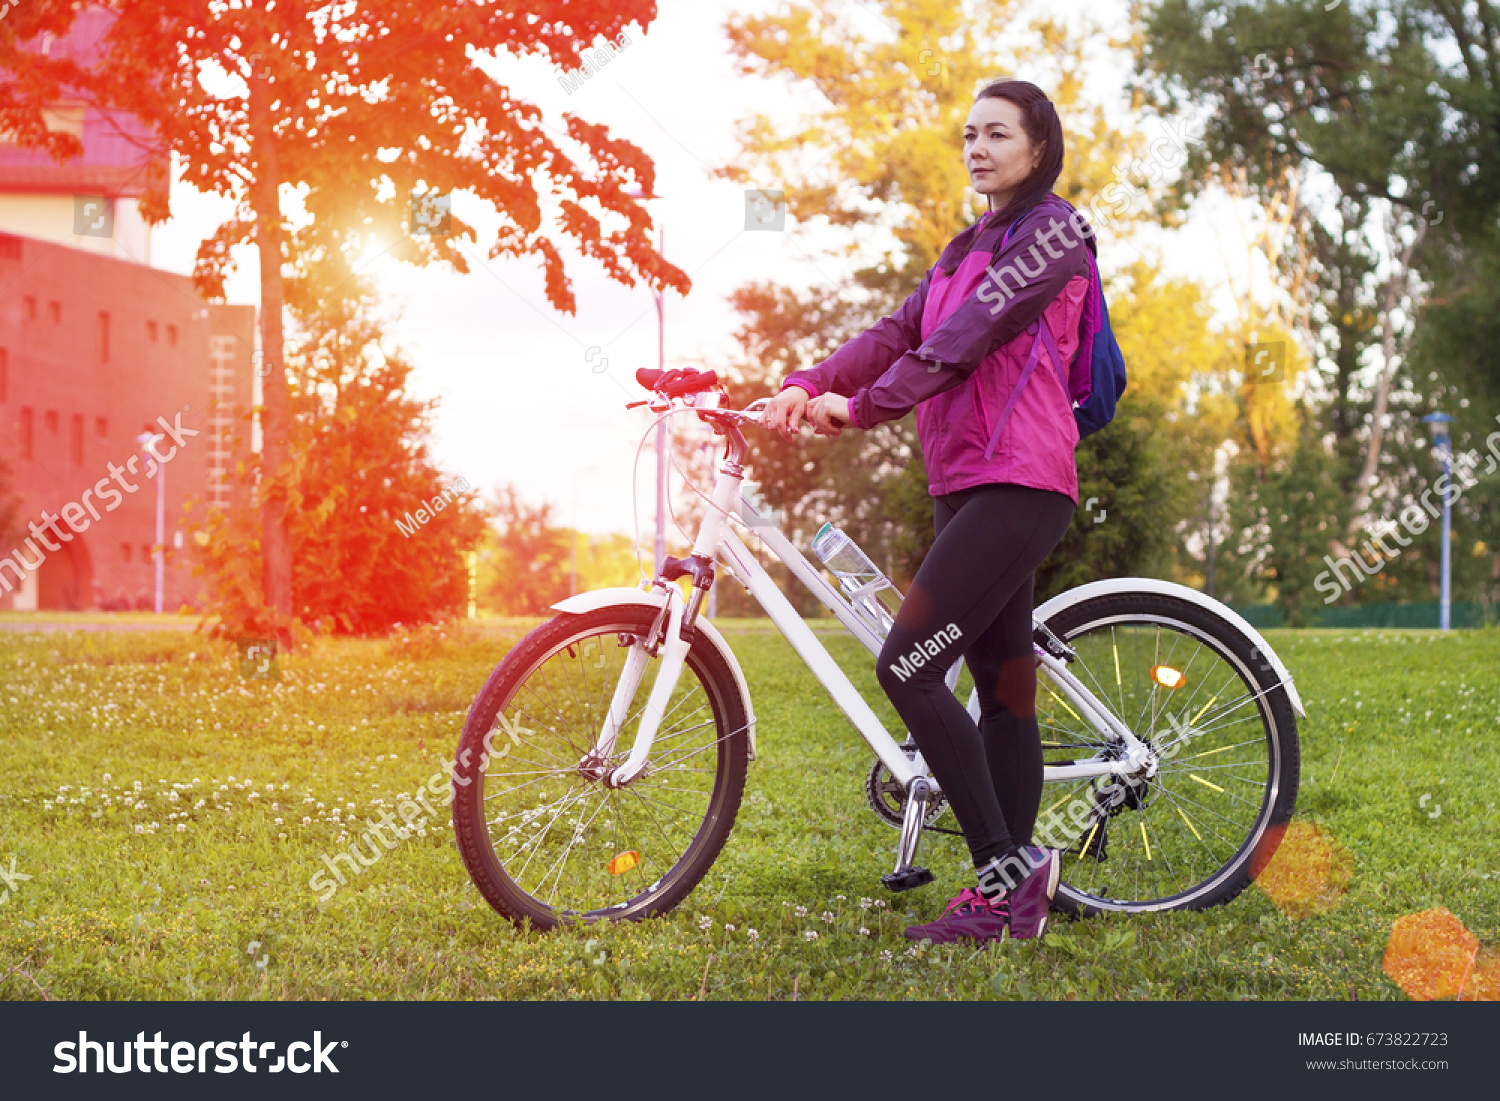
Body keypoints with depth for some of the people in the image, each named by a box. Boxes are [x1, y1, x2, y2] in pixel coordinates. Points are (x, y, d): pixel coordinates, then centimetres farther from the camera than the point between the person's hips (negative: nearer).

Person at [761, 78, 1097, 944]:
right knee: (1003, 688, 8)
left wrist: (864, 406, -18)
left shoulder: (1054, 230, -4)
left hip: (1017, 486, -9)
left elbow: (965, 337, -14)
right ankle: (1013, 901, 12)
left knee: (907, 668, -15)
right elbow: (897, 335, 10)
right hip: (966, 487, 9)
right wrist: (806, 386, -5)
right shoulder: (968, 250, 23)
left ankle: (1005, 866, -7)